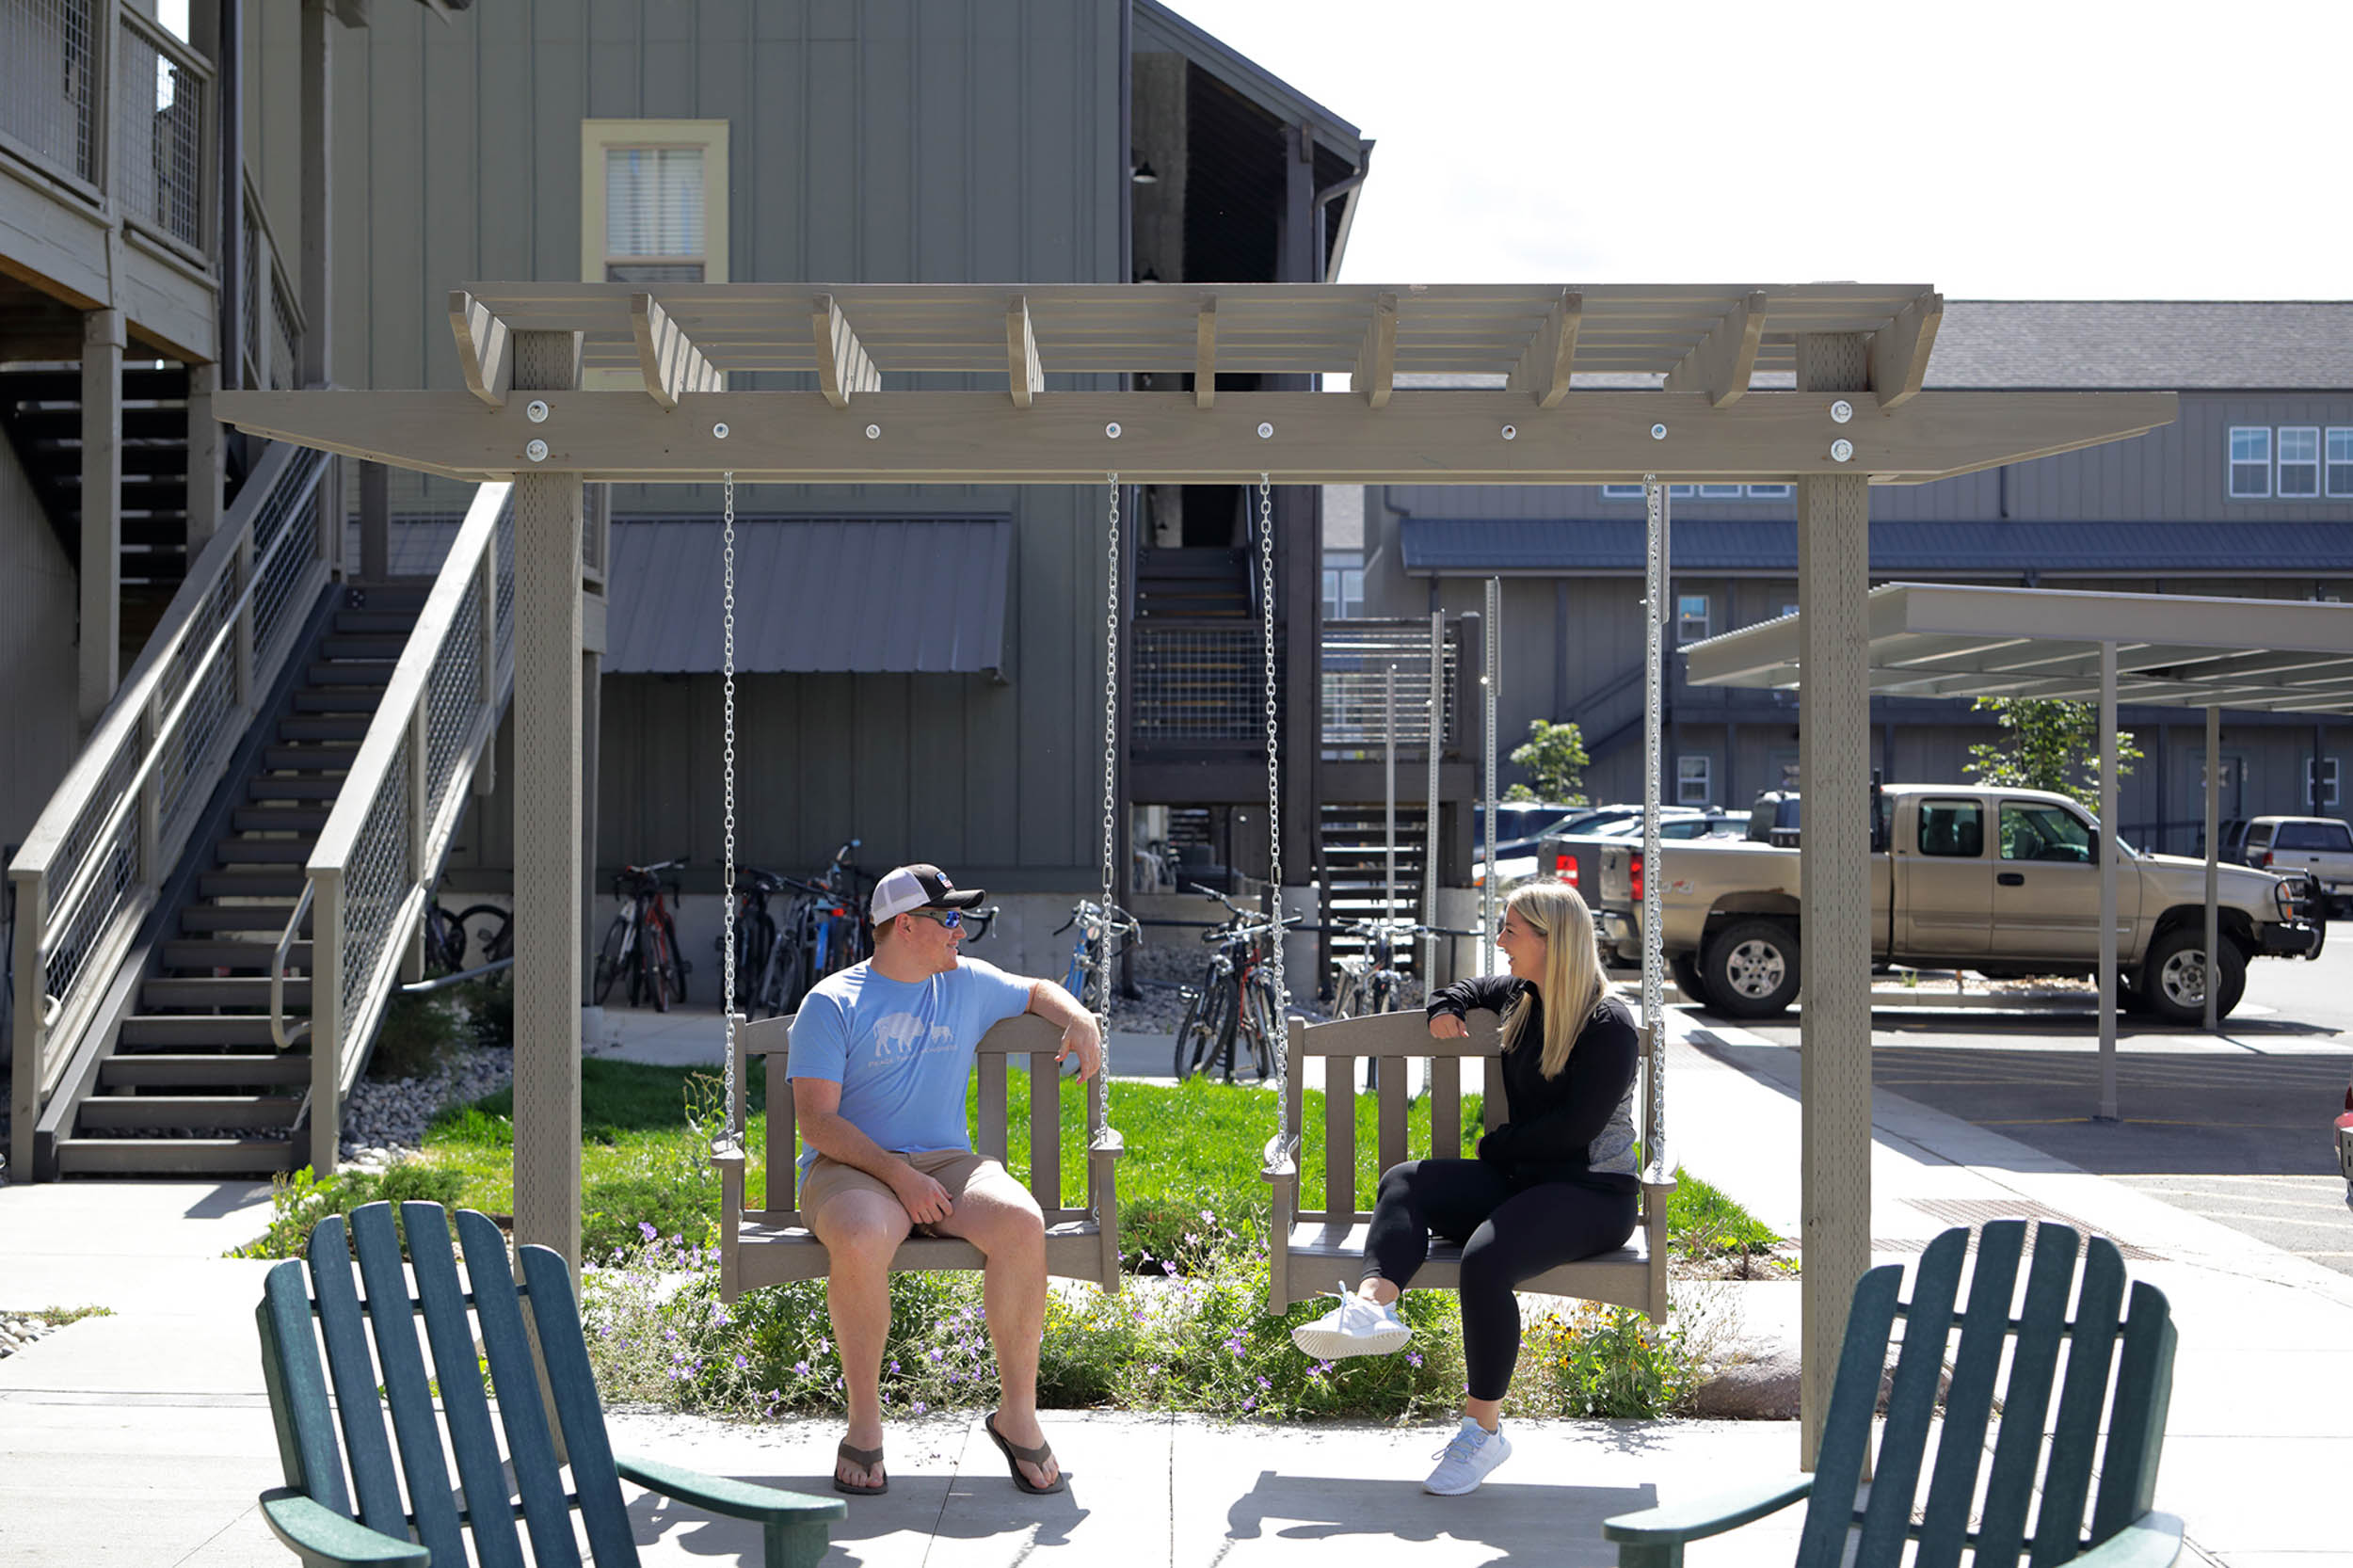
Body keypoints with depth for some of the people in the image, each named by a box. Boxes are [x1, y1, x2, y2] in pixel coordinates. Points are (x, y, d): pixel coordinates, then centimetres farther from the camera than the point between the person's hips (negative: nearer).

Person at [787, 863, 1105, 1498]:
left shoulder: (968, 983, 15)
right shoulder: (831, 1003, -1)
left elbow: (1038, 991, 35)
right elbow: (817, 1123, -8)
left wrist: (1081, 1020, 12)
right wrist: (900, 1176, -19)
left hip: (947, 1161, 4)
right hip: (851, 1166, -4)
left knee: (1023, 1223, -29)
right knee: (861, 1240, -39)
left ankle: (1018, 1411, -16)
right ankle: (865, 1421, -21)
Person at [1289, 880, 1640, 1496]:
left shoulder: (1608, 1024, -10)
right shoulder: (1517, 997, 13)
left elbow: (1577, 1126, -18)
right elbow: (1468, 989, 37)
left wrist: (1495, 1147, -7)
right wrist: (1445, 1006, 14)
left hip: (1594, 1194, -8)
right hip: (1520, 1179, 8)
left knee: (1486, 1259, -33)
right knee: (1404, 1182, -11)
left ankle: (1483, 1428, -22)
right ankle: (1373, 1304, -37)